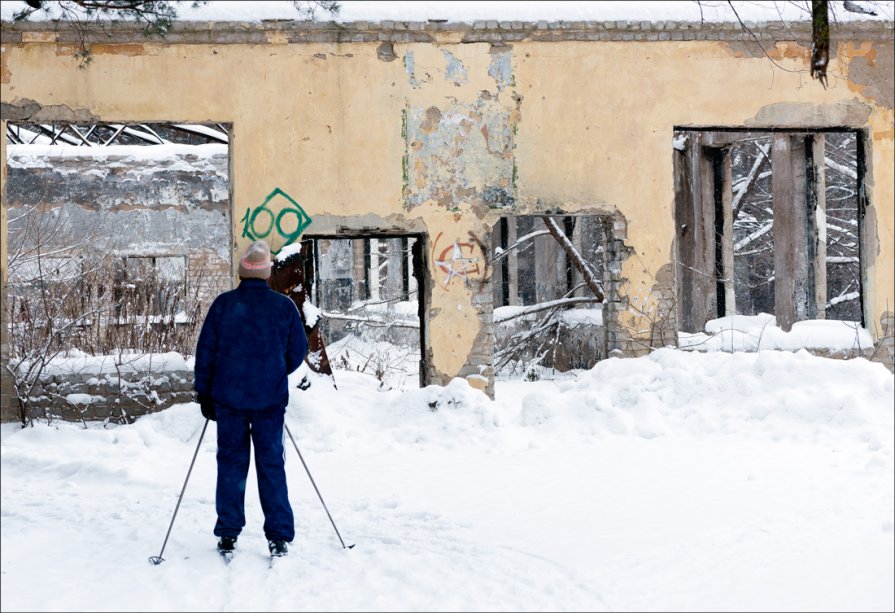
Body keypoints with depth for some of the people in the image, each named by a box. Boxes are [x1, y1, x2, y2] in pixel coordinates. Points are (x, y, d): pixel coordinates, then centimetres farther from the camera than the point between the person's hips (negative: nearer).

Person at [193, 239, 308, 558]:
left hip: (228, 399, 0)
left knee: (231, 463, 9)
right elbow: (298, 352, 5)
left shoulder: (223, 304, -5)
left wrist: (204, 393, 8)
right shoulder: (284, 306, -2)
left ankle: (228, 535, 11)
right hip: (271, 401, 0)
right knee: (272, 465, 7)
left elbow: (205, 352, -2)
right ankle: (279, 536, 6)